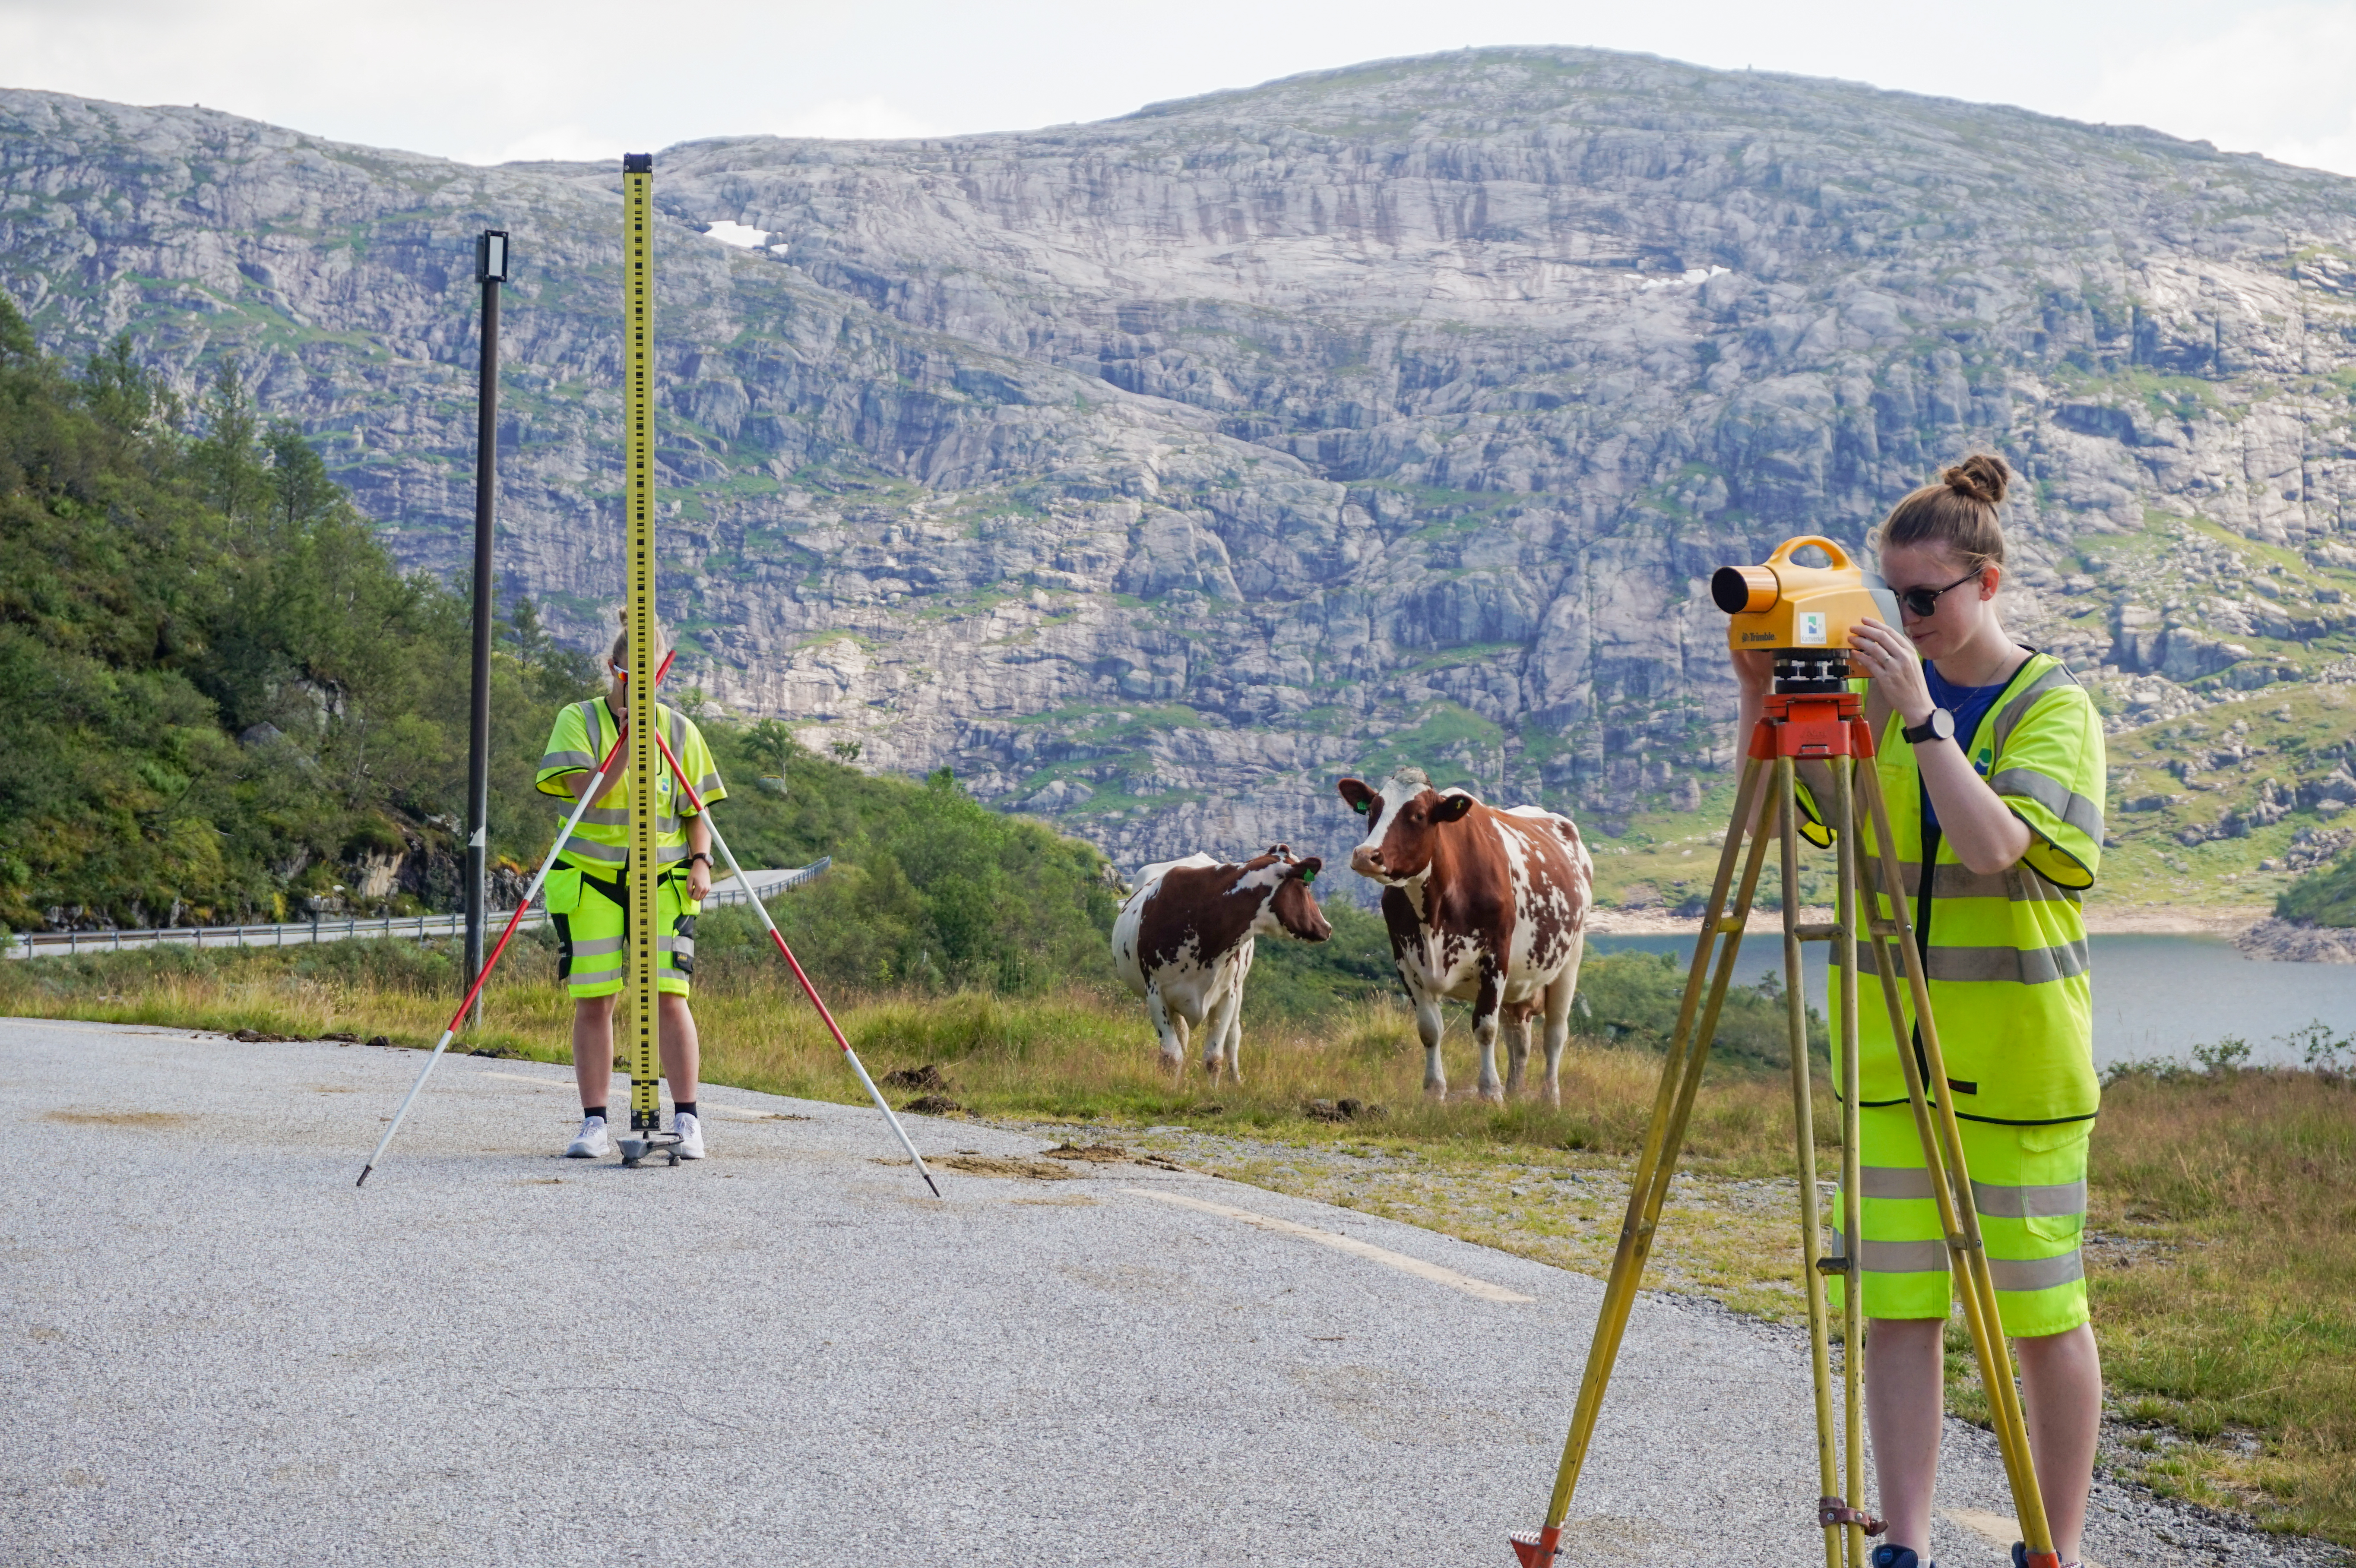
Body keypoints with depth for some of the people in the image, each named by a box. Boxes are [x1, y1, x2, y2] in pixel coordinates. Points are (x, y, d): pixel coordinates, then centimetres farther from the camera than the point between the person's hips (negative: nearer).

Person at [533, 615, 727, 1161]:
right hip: (591, 879, -1)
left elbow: (697, 809, 11)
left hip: (663, 880, 1)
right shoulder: (578, 721, 2)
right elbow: (588, 792, -12)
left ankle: (686, 1121, -2)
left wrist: (700, 861, -5)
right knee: (592, 1001, -1)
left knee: (669, 996, -8)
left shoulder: (679, 730, 9)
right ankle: (594, 1124, 6)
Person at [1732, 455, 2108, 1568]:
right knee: (1897, 1304, 2)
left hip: (2018, 1055, -4)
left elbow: (1993, 845, -22)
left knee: (2040, 1310, 3)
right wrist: (1760, 695, -9)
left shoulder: (2054, 708, -7)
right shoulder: (1878, 691, 8)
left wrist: (1921, 715, -25)